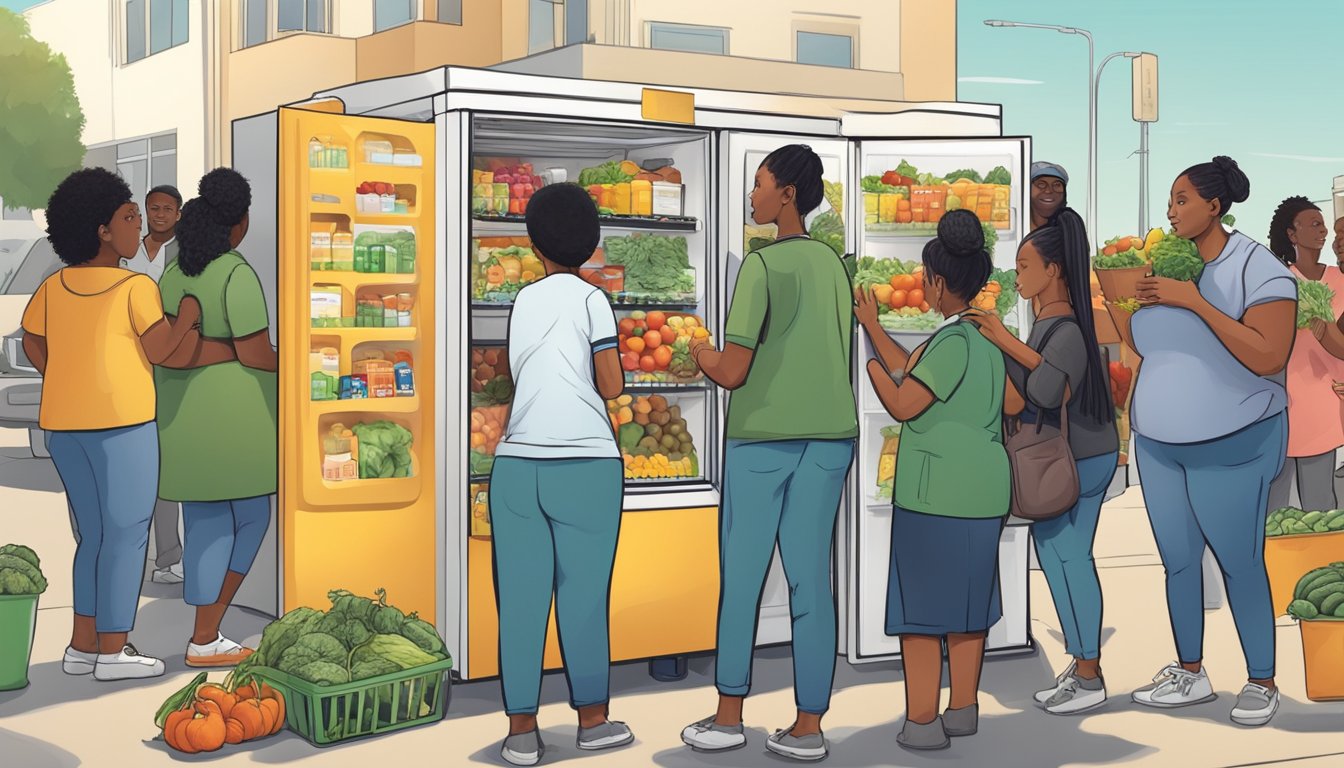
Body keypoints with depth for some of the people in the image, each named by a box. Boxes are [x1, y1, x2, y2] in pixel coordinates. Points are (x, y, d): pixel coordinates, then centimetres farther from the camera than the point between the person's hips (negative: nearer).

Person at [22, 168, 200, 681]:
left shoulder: (53, 287, 9)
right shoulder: (136, 287, -9)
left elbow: (33, 345, 15)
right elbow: (158, 350, -11)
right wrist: (188, 317, 4)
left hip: (62, 424, 7)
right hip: (121, 421, -7)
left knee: (94, 535, 16)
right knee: (127, 534, 0)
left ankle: (82, 646, 17)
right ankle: (112, 652, 2)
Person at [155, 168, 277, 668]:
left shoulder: (173, 275, 8)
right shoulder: (237, 275, -15)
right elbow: (255, 354, -15)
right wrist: (290, 369, 1)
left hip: (181, 414, 7)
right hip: (236, 411, -7)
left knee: (206, 523, 11)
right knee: (251, 516, 6)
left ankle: (206, 637, 14)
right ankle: (205, 636, 3)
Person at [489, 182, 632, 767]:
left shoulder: (522, 302, 14)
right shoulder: (590, 299, 3)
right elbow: (611, 386, -1)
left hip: (517, 462, 3)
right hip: (586, 463, -3)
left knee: (521, 597, 3)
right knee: (584, 594, 5)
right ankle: (592, 719, 14)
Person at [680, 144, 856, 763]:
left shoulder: (762, 266, -11)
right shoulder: (833, 265, 10)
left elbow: (733, 373, -15)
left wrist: (704, 356, 7)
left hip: (761, 438, -5)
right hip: (830, 438, 6)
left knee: (741, 578, 5)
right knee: (811, 580, 5)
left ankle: (729, 717, 12)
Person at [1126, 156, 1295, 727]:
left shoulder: (1257, 269, -13)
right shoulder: (1165, 266, 5)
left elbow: (1268, 358, -25)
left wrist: (1196, 301, -26)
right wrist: (1140, 301, -4)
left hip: (1231, 448, -6)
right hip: (1159, 445, 6)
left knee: (1240, 565, -1)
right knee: (1177, 561, 12)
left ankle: (1262, 683, 13)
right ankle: (1190, 674, 24)